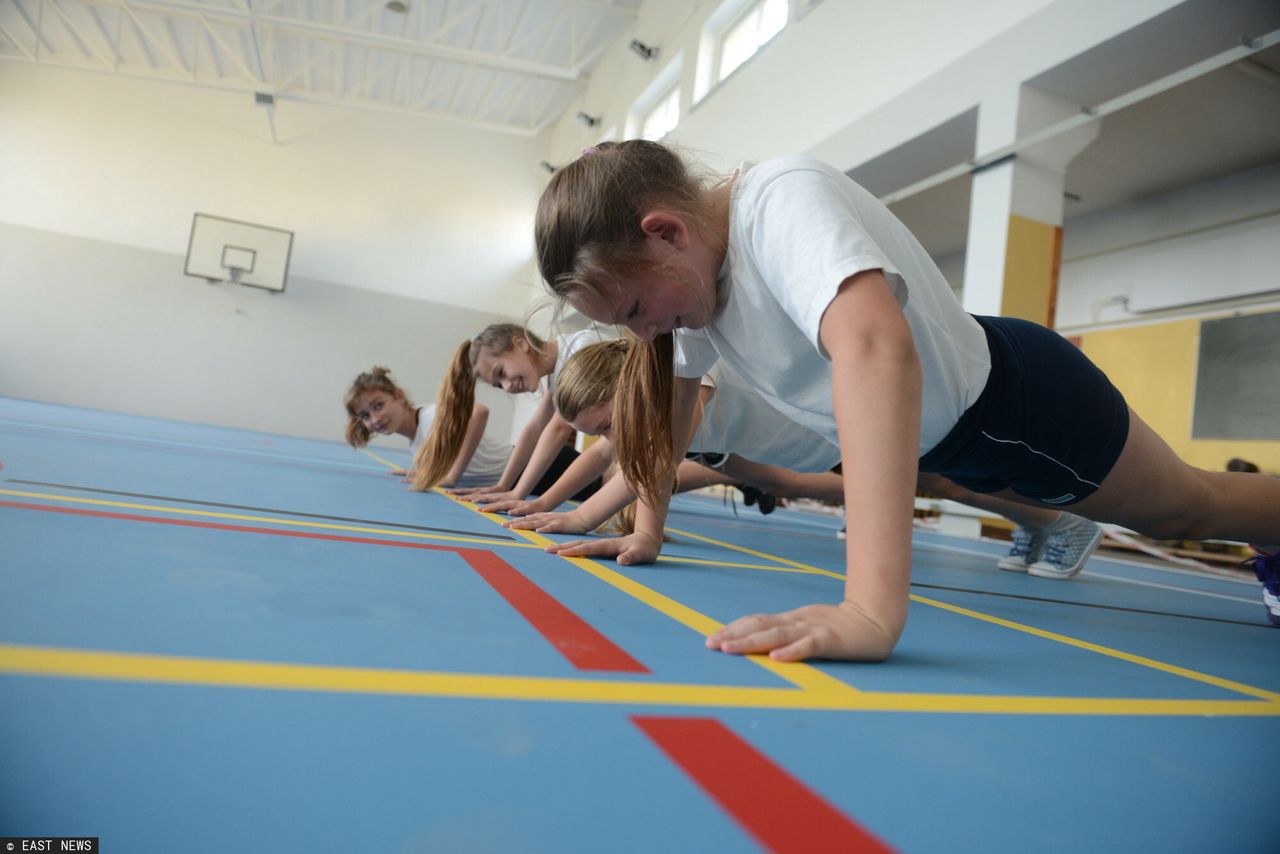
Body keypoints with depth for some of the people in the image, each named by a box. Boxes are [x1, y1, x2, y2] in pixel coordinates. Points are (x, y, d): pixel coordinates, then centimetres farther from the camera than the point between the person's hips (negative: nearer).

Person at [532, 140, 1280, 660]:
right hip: (937, 433, 7)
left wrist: (872, 609, -58)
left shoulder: (780, 201, -36)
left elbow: (877, 348, -52)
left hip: (1009, 396, -7)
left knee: (1188, 508, 19)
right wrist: (648, 532, -4)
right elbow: (671, 399, -1)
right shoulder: (684, 259, -11)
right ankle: (1057, 529, 60)